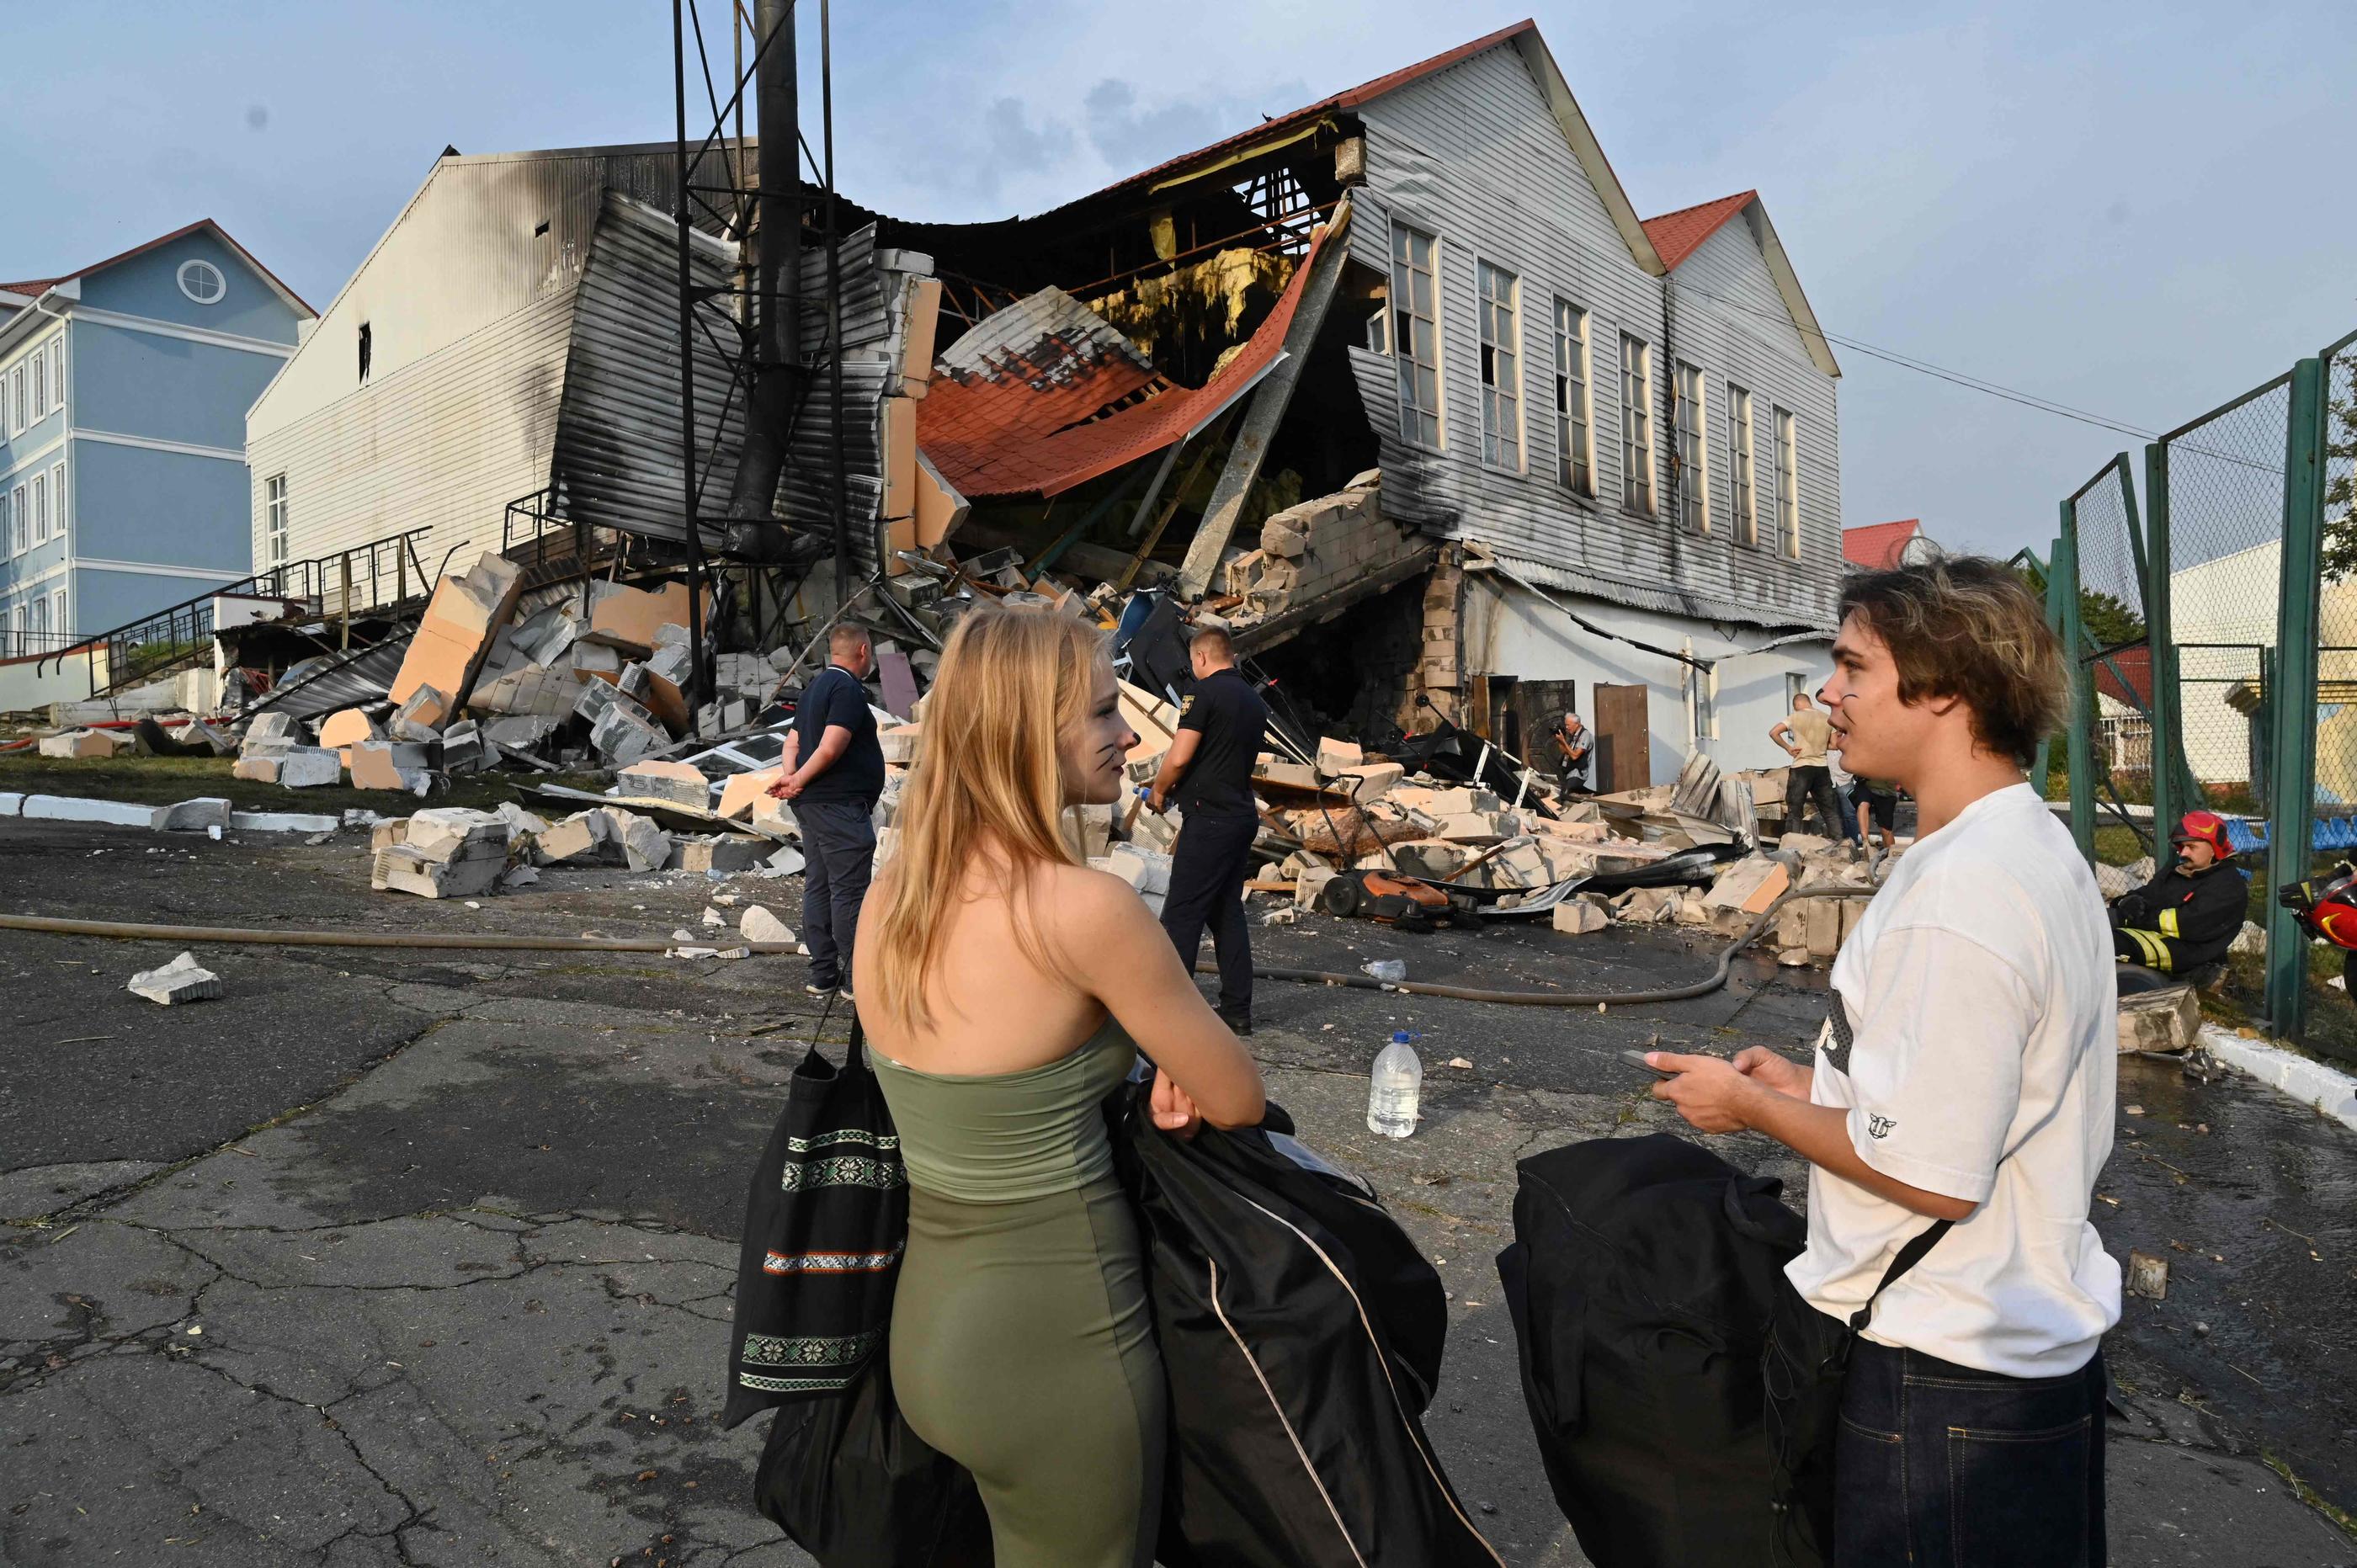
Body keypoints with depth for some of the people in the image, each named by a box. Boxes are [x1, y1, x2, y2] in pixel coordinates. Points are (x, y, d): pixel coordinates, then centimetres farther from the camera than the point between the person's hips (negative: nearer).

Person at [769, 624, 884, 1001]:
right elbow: (830, 748, -23)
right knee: (849, 891, -5)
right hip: (841, 806, -10)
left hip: (812, 805, 10)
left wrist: (790, 775, -1)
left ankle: (823, 974, 16)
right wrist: (800, 781, -10)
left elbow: (793, 741, 17)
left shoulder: (814, 688, 19)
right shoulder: (848, 689, -13)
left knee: (818, 888, 11)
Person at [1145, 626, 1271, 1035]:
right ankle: (1237, 1010, 14)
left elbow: (1179, 757, -16)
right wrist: (1180, 789, 24)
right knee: (1228, 912, 12)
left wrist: (1159, 791, 2)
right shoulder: (1255, 701, 15)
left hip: (1210, 817, -8)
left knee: (1182, 913, -4)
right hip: (1243, 814, 8)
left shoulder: (1205, 692, -11)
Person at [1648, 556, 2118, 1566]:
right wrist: (1819, 1087, 10)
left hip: (1945, 1371, -10)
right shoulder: (2039, 847, 7)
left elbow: (1935, 1173, -26)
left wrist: (1752, 1106, -12)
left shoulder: (1957, 897, -27)